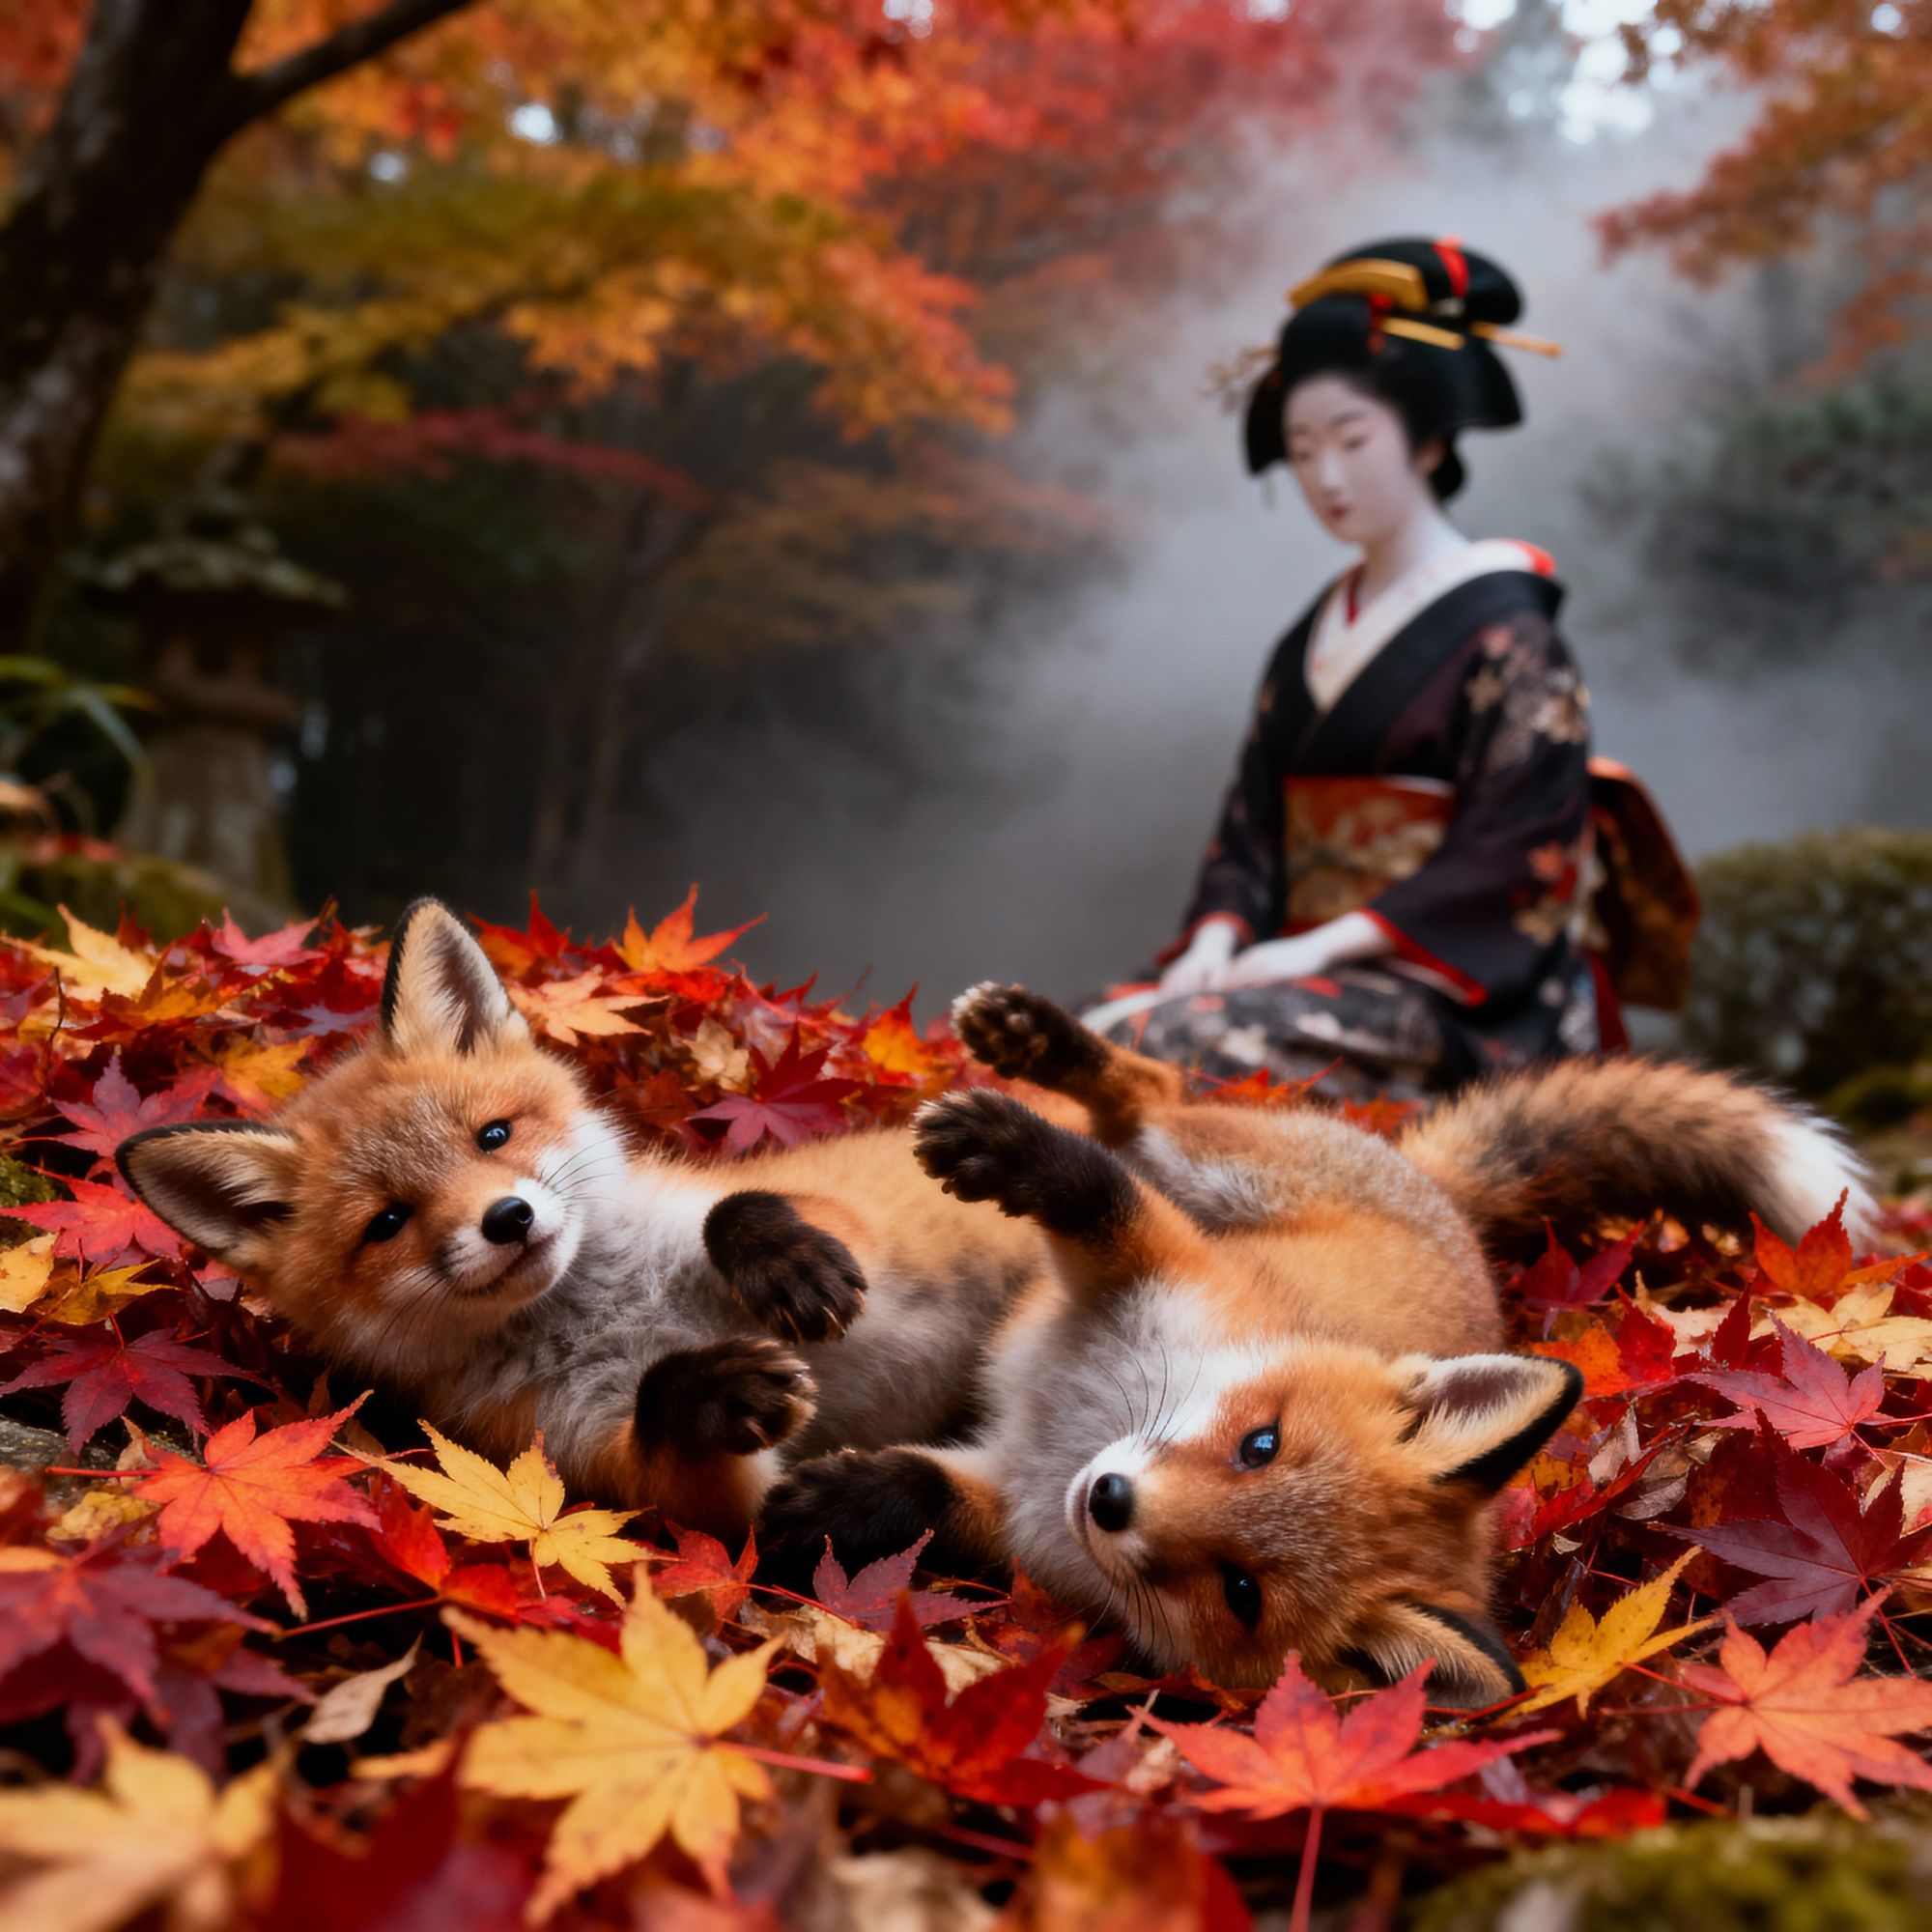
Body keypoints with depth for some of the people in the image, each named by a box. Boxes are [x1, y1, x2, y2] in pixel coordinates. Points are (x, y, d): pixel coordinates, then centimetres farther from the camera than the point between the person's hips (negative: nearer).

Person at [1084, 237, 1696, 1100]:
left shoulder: (1503, 629, -4)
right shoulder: (1308, 641, 18)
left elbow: (1516, 858, -12)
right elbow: (1252, 823, 13)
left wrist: (1322, 946, -18)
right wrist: (1216, 939, -8)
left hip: (1456, 994, -7)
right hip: (1319, 968, 7)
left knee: (1194, 1044, -32)